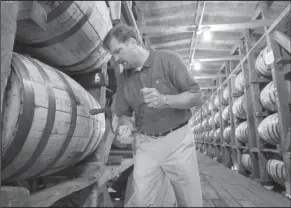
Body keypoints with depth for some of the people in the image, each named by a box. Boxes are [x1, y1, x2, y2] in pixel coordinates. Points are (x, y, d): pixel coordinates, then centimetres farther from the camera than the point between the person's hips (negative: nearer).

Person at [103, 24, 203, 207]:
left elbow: (197, 97, -10)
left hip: (178, 140, -3)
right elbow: (123, 114, 11)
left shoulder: (168, 59, -7)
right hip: (145, 144, 3)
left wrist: (165, 100, -26)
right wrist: (127, 126, -12)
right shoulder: (124, 78, 6)